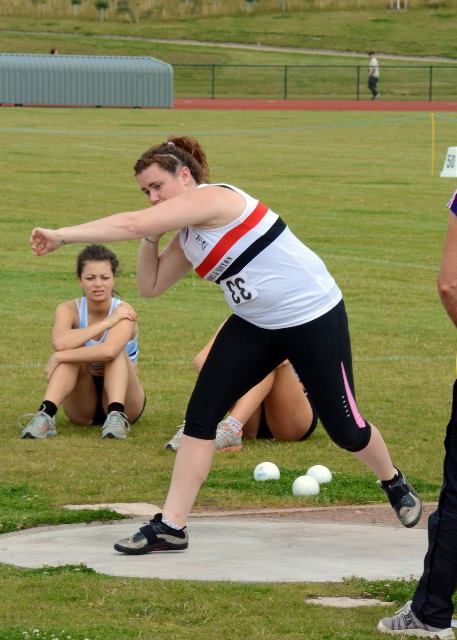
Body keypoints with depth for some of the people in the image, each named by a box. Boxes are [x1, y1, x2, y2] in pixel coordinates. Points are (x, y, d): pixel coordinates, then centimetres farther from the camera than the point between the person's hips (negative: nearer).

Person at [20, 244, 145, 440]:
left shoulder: (123, 312, -17)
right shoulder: (69, 310, -8)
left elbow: (108, 351, -39)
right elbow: (60, 343, -33)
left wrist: (58, 358, -31)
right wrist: (107, 322, -29)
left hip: (124, 399, -2)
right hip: (82, 407, 2)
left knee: (116, 349, -27)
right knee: (71, 352, -26)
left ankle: (117, 416, -41)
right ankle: (45, 416, -42)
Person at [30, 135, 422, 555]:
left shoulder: (212, 198, -23)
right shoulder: (188, 236, 6)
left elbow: (131, 224, -31)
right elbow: (150, 286, 11)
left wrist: (61, 235, -28)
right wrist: (151, 238, -3)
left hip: (314, 318, -9)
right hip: (255, 326, 9)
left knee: (343, 426, 3)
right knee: (201, 415, -5)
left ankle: (394, 483, 35)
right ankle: (171, 526, -3)